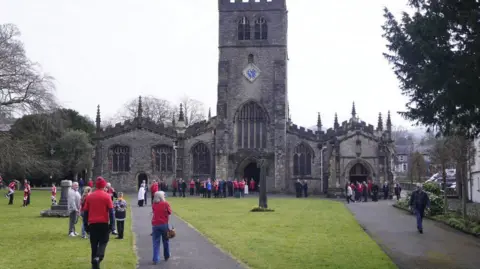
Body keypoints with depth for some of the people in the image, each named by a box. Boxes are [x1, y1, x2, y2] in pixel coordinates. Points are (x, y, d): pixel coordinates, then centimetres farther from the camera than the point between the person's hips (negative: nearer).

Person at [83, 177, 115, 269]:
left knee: (94, 244, 13)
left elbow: (85, 212, 6)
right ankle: (98, 257, -17)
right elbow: (111, 212, -8)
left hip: (92, 224, 3)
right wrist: (111, 225, -2)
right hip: (104, 223, -3)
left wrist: (86, 226, 13)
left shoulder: (89, 196, 4)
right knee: (103, 242, 9)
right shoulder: (106, 196, -5)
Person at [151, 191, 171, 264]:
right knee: (165, 241, 16)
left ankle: (155, 259, -6)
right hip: (164, 224, -1)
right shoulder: (166, 204, -6)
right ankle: (166, 257, 28)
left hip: (155, 225, 1)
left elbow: (153, 212, 12)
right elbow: (170, 212, -1)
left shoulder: (154, 204, 1)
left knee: (156, 242, 1)